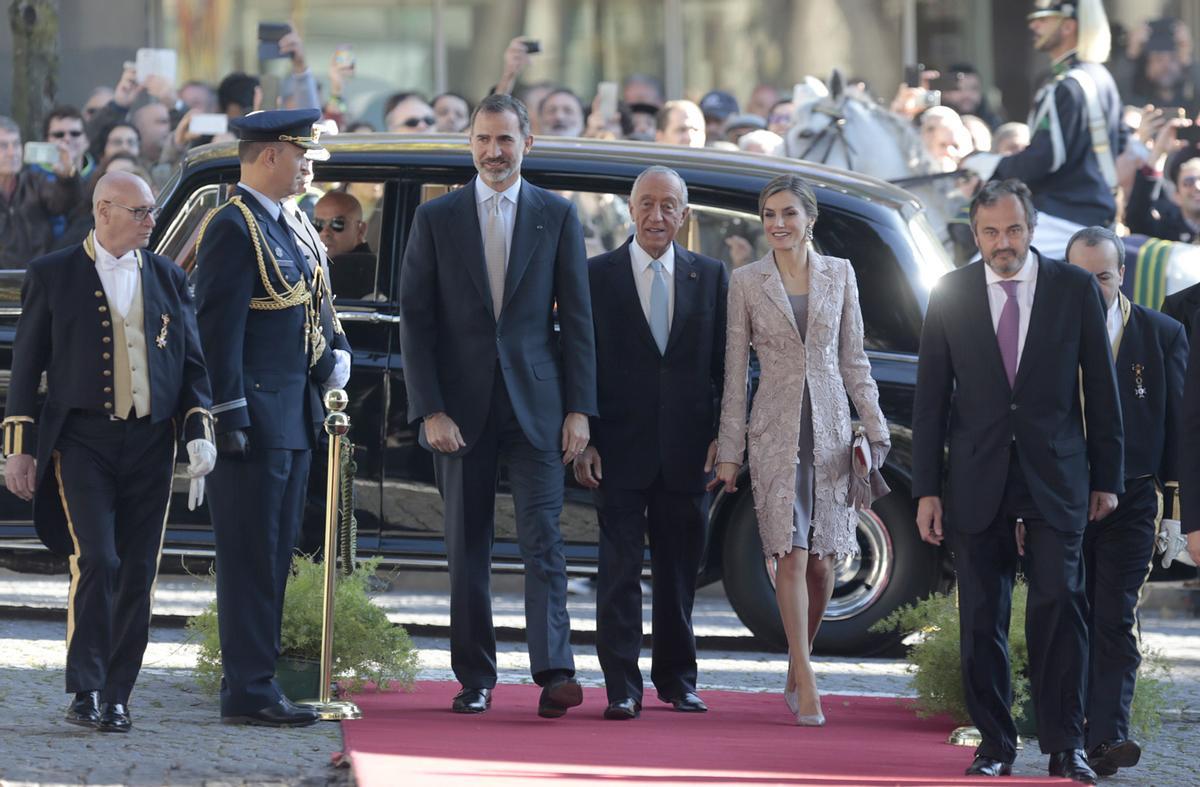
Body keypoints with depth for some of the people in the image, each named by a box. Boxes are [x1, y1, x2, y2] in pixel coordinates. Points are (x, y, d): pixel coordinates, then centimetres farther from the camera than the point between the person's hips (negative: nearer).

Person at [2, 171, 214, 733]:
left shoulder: (169, 279, 12)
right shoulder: (52, 276, 3)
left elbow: (191, 364, 15)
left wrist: (199, 434, 2)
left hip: (150, 446, 4)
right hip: (82, 440, -4)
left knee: (137, 575, 2)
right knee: (96, 561, -16)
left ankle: (115, 698, 10)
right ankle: (84, 692, -12)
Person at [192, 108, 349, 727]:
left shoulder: (281, 226, 17)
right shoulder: (234, 227, -13)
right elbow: (219, 328, -17)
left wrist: (331, 363, 6)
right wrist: (229, 416, -21)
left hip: (291, 420, 10)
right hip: (256, 420, -10)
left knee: (273, 558, 12)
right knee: (252, 558, -7)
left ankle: (255, 685, 18)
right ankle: (248, 693, -5)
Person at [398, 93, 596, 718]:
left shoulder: (557, 216, 6)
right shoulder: (436, 219, 6)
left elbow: (577, 316, 4)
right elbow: (415, 320, 3)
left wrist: (579, 409, -3)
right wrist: (430, 410, -7)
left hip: (535, 404, -1)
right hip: (461, 407, 1)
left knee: (541, 538, -8)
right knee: (466, 548, 4)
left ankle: (554, 671, -14)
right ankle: (475, 679, 9)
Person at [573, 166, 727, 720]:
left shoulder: (710, 277, 8)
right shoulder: (597, 275, 1)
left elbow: (725, 363, 9)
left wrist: (723, 435, 0)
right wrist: (584, 441, -7)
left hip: (685, 449, 2)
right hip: (621, 447, -2)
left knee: (679, 568, 10)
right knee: (619, 569, -3)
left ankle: (676, 677, 21)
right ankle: (622, 687, -2)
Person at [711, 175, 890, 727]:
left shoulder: (839, 274, 7)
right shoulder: (746, 282, 2)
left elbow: (853, 359, 11)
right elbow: (735, 371, 3)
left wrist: (875, 429, 4)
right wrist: (728, 452, 0)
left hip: (829, 427, 2)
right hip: (775, 428, -2)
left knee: (822, 558, 3)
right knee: (791, 553, -10)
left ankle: (797, 667, 21)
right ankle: (806, 683, -9)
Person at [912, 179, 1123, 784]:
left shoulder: (1074, 288, 2)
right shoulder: (950, 295, 4)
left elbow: (1100, 387, 6)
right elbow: (930, 398, 5)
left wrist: (1107, 477, 5)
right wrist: (927, 489, 1)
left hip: (1055, 476, -1)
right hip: (977, 479, 1)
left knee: (1059, 604, -8)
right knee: (982, 617, 2)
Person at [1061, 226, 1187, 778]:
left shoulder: (1163, 335, 4)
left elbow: (1177, 423, 5)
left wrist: (1174, 505, 0)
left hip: (1130, 501, -1)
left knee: (1115, 619, -8)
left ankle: (1107, 739, -13)